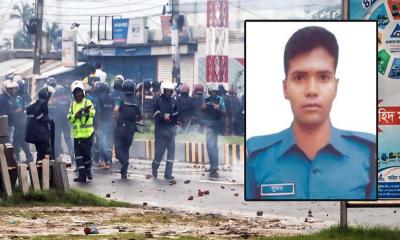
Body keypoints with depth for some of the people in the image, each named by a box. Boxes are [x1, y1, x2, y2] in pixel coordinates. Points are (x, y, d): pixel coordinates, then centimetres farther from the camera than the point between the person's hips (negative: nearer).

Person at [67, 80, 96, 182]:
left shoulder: (88, 102, -3)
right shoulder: (73, 105, 11)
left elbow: (92, 113, -22)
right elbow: (69, 119, 6)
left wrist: (88, 111, -44)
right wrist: (75, 115, -14)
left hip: (87, 133, -4)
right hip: (77, 134, 4)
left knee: (87, 153, 1)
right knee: (78, 155, 2)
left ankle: (88, 170, 23)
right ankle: (81, 175, 5)